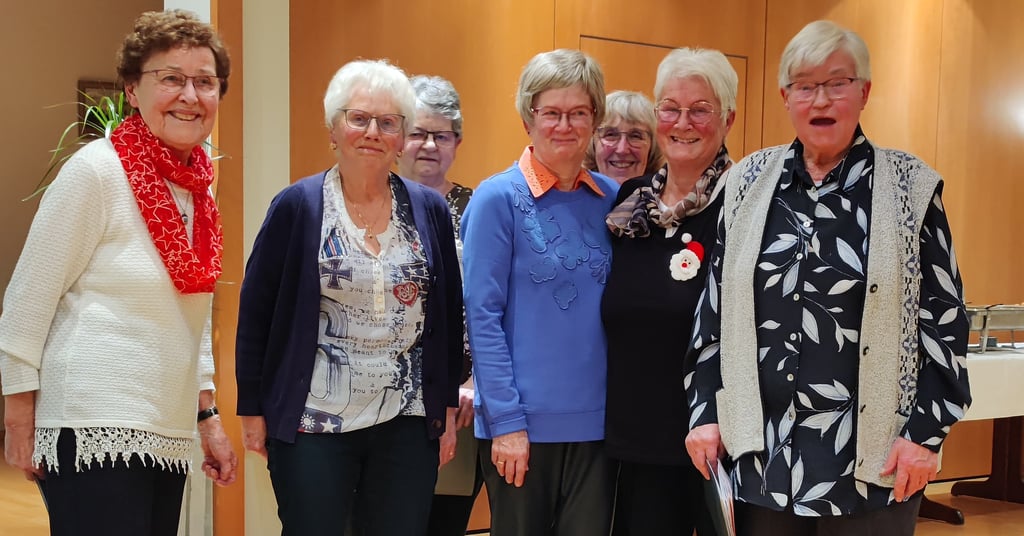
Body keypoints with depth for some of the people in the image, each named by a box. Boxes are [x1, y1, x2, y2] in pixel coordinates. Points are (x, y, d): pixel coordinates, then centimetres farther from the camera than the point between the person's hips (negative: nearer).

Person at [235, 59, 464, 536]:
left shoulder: (430, 210, 5)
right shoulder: (296, 206, -2)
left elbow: (448, 315, 10)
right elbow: (255, 314, -1)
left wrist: (447, 405, 8)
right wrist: (252, 409, -2)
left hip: (407, 425, 3)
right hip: (313, 424, -2)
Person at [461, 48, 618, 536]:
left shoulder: (611, 199, 6)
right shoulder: (498, 199, -7)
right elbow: (482, 316, -10)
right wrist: (505, 420, -14)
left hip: (596, 420, 4)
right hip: (522, 422, -4)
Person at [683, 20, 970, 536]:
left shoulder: (909, 185, -2)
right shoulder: (749, 182, 5)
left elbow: (943, 317, -2)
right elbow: (714, 305, 9)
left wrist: (926, 432, -7)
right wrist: (705, 410, 4)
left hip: (869, 455, -2)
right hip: (759, 449, 3)